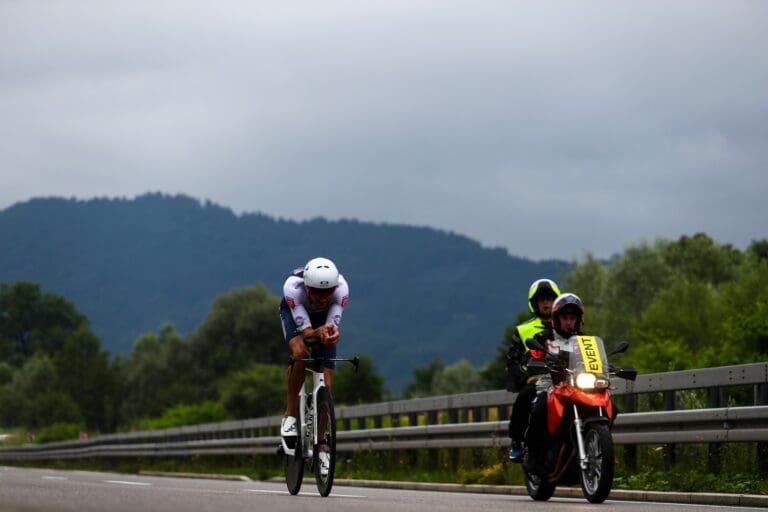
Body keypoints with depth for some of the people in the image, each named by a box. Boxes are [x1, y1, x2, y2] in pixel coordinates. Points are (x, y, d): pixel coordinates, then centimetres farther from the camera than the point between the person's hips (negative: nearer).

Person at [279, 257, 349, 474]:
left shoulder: (341, 287, -37)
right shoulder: (293, 287, -41)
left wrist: (332, 332, -58)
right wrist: (318, 332, -62)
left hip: (324, 318, 2)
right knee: (300, 352, -35)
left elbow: (333, 324, -34)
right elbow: (305, 331, -40)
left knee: (326, 384, -7)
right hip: (293, 312, -2)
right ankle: (290, 414, -15)